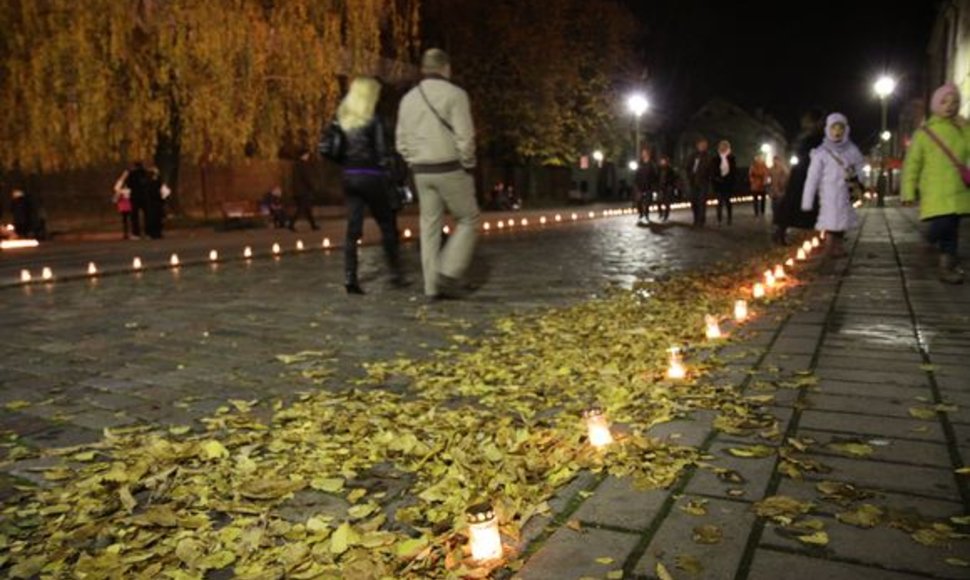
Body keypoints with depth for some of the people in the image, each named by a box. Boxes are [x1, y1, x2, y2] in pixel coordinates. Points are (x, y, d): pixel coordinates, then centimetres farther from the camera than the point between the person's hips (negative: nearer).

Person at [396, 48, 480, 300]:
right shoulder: (455, 94, -9)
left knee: (430, 226, 9)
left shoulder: (408, 98, 10)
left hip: (422, 171, 6)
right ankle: (449, 273, -4)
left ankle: (433, 285, 8)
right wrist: (469, 166, -4)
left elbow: (402, 142, 10)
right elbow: (465, 137, -16)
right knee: (468, 220, 9)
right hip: (451, 169, -5)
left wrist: (417, 166, 16)